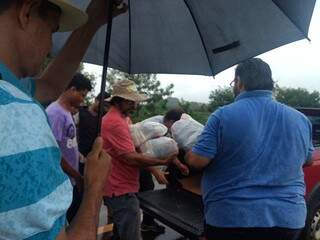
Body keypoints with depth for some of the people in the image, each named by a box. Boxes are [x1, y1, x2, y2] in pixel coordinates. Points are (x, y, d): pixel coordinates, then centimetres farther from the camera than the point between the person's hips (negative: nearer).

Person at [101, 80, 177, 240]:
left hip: (118, 188, 11)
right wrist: (163, 161, -23)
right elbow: (131, 158, -26)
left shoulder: (115, 118, 13)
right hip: (122, 191, -11)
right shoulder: (116, 122, -22)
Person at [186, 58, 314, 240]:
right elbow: (307, 159, 16)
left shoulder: (223, 115, -14)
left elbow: (196, 160, -15)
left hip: (230, 218, -3)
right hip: (288, 219, 4)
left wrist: (187, 154, 7)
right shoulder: (301, 119, 1)